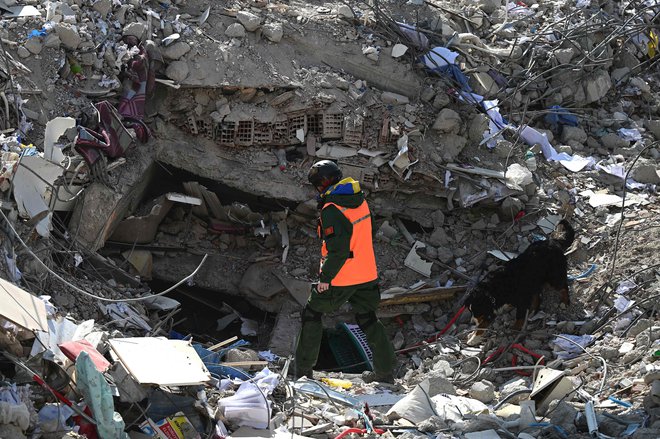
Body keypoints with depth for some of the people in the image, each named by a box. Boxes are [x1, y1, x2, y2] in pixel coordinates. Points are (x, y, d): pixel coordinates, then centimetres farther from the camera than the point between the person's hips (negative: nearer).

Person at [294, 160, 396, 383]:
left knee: (312, 314, 10)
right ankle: (385, 370, 20)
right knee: (368, 319, 18)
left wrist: (325, 277, -17)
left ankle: (303, 370, 13)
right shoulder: (360, 201, 5)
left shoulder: (332, 209, -21)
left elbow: (338, 249, -26)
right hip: (367, 274, 7)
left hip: (340, 280, -7)